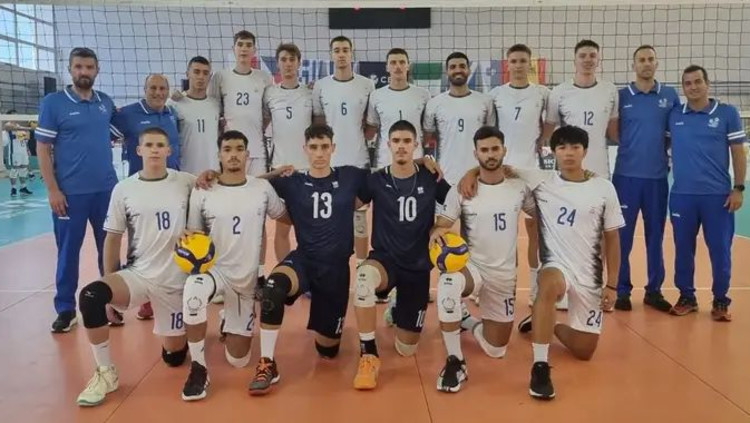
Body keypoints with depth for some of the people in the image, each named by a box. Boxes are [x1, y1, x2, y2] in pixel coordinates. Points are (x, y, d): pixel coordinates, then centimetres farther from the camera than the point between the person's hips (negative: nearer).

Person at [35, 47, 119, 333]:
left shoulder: (107, 103, 7)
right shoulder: (53, 102, -3)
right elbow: (42, 149, -4)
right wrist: (52, 190, -10)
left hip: (107, 189, 3)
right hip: (70, 192, -3)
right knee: (68, 251, 5)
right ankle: (65, 310, 18)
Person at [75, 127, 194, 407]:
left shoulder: (187, 183, -4)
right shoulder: (124, 189, -1)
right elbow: (113, 239, 4)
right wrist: (111, 284, 2)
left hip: (176, 279, 0)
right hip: (137, 275, 1)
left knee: (174, 356, 6)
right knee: (91, 296, -31)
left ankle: (181, 329, 43)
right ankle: (105, 373, -12)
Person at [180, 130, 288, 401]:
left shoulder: (263, 188, -2)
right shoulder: (202, 192, -5)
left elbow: (285, 217, 13)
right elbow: (193, 235, 2)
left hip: (247, 278, 2)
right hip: (214, 269, -1)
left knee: (238, 360, 4)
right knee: (193, 290, -41)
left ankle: (227, 321, 40)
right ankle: (198, 369, -21)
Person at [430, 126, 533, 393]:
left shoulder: (519, 187, -1)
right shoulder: (460, 191, -7)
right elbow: (442, 225, -9)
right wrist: (436, 231, -33)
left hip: (504, 275, 3)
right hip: (471, 266, -2)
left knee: (496, 350, 7)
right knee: (448, 284, -41)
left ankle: (468, 324, 42)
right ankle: (455, 362, -26)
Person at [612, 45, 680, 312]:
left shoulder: (670, 96, 6)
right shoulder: (621, 96, 2)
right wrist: (630, 146, -8)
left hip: (658, 176, 2)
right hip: (626, 175, -1)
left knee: (655, 235, 8)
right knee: (623, 235, 2)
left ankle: (654, 290, 20)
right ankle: (622, 290, 13)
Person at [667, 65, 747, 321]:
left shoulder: (727, 113, 1)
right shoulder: (673, 116, 6)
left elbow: (738, 153, 2)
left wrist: (739, 188, -3)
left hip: (718, 194, -2)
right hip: (681, 195, 2)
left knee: (720, 250, 3)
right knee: (683, 248, 8)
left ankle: (720, 301, 18)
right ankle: (686, 297, 22)